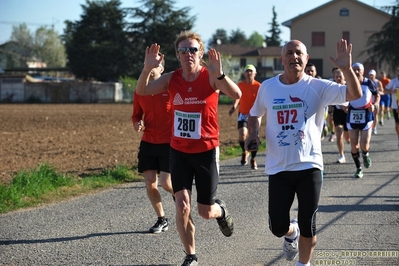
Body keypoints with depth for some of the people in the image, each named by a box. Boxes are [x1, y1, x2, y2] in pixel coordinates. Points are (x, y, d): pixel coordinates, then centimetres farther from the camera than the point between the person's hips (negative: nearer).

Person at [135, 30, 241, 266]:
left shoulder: (211, 77, -13)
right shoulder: (171, 79, -3)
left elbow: (236, 94, -30)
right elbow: (142, 91, -13)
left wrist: (219, 74, -47)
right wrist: (147, 69, -31)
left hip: (206, 151, -2)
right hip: (179, 151, 2)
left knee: (206, 211, 6)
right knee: (182, 205, -8)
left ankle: (221, 210, 45)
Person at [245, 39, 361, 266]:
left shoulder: (318, 87, -5)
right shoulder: (267, 87, 3)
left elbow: (355, 95, -16)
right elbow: (255, 113, 20)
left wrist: (346, 69, -32)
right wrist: (253, 132, -1)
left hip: (309, 166, -1)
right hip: (278, 168, 2)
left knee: (308, 227, 2)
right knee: (278, 227, 2)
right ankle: (292, 233, 39)